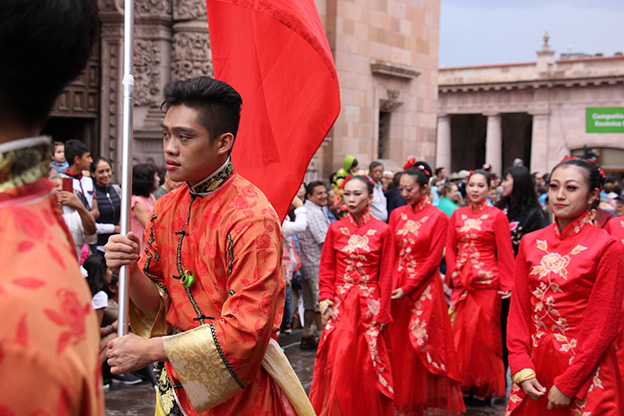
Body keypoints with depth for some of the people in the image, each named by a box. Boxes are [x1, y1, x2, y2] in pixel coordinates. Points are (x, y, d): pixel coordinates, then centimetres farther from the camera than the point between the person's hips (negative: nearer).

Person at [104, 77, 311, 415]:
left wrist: (151, 349, -22)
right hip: (176, 385, 6)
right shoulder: (167, 208, 1)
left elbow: (247, 330, -25)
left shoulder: (251, 218, -22)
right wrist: (130, 271, -18)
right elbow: (158, 304, 3)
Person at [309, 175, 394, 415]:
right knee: (338, 366, 2)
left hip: (369, 306, -1)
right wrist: (326, 302, -6)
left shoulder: (382, 231, -4)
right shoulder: (336, 229, 3)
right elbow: (326, 270, 4)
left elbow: (386, 276, -4)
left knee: (367, 367, 6)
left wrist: (382, 314, -6)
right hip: (340, 305, 2)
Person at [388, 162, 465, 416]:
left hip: (424, 287, -4)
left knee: (423, 345, 1)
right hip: (397, 285, 4)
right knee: (399, 344, 7)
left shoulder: (438, 217, -7)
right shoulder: (397, 214, 7)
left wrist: (407, 288, -13)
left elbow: (433, 259, -10)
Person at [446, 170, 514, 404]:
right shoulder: (457, 215, 10)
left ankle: (484, 388, 14)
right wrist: (454, 273, -1)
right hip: (461, 283, 4)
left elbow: (504, 253, -5)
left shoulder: (497, 216, -3)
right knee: (459, 331, 6)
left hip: (486, 282, -4)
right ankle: (463, 383, 19)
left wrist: (505, 285, -10)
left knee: (483, 332, 0)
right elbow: (450, 247, 12)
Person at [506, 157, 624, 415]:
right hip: (535, 370, 4)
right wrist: (522, 369, -7)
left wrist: (566, 384, -13)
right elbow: (518, 310, 4)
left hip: (583, 372, -4)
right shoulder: (530, 243, 3)